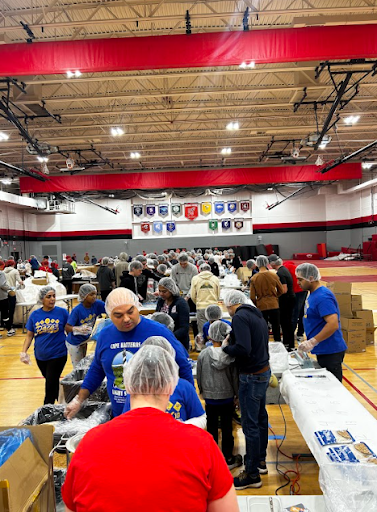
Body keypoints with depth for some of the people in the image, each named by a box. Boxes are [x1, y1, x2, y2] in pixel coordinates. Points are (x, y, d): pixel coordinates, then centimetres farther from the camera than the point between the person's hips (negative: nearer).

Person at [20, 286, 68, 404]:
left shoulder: (62, 312, -9)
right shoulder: (34, 315, -1)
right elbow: (29, 335, 4)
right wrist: (24, 351, -6)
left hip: (58, 355, -4)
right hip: (40, 356, 4)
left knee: (50, 386, -1)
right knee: (52, 382, 20)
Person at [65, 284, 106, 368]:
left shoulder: (97, 304, -15)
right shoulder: (77, 310, -27)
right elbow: (67, 327, -27)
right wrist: (78, 329, -47)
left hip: (84, 340, 5)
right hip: (74, 343, -5)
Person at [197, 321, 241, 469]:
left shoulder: (203, 354, -11)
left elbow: (199, 376, 0)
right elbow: (235, 376, -4)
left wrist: (202, 391, 17)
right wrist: (237, 394, 10)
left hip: (210, 397, 0)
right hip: (227, 396, 0)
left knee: (212, 428, 13)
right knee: (227, 428, 11)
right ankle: (228, 459, 22)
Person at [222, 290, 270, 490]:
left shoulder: (240, 317, -18)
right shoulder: (256, 314, 10)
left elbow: (243, 349, -28)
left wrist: (226, 346, -11)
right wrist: (232, 343, 8)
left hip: (251, 376, -10)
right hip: (263, 370, 10)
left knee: (250, 424, 2)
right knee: (260, 417, 21)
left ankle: (252, 475, 14)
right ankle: (260, 461, 38)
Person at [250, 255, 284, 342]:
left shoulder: (254, 278, -8)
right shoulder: (273, 275, -6)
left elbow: (252, 297, -5)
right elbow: (281, 291, 5)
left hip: (261, 306, -1)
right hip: (274, 305, 1)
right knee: (276, 329, 13)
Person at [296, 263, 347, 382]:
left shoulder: (322, 297, -20)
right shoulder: (313, 294, 11)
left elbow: (333, 324, -28)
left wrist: (312, 342, -25)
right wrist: (308, 341, 17)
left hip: (330, 352, -10)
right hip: (323, 350, 10)